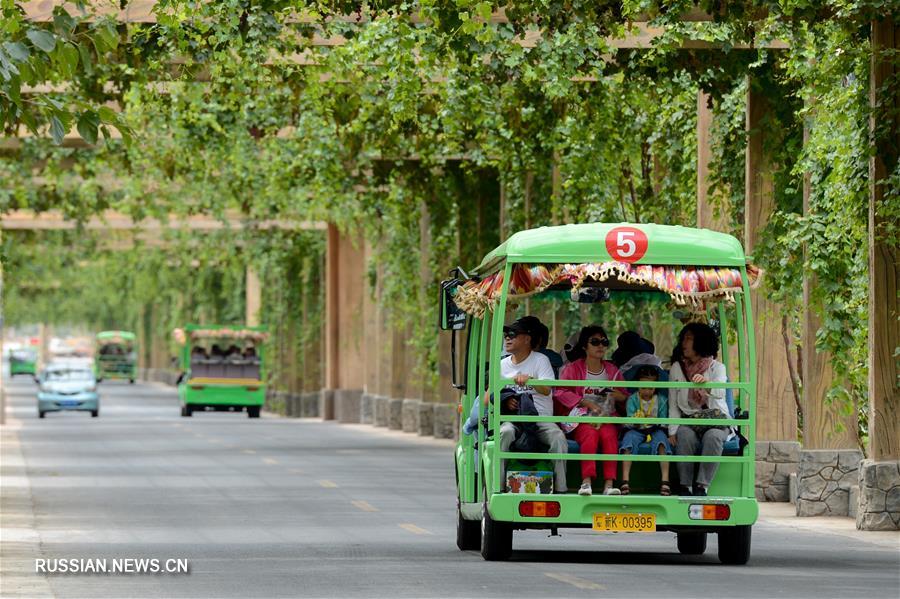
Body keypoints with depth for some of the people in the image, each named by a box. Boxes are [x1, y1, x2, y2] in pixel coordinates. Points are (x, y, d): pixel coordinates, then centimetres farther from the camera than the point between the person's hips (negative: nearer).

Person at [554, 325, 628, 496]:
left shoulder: (613, 370, 17)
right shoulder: (574, 368, 8)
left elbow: (624, 398, 23)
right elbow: (560, 392, -4)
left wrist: (622, 398, -3)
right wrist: (585, 402, -14)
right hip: (582, 419, -2)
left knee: (609, 435, -32)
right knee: (590, 434, -35)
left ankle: (609, 483, -42)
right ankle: (587, 481, -44)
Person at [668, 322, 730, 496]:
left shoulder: (716, 367, 3)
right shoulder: (677, 368, 10)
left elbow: (720, 393, -19)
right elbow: (673, 405, 6)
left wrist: (707, 383, -42)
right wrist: (673, 430, -10)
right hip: (687, 420, 1)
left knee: (713, 436, -35)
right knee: (684, 436, -33)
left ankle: (702, 485, -33)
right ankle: (684, 486, -28)